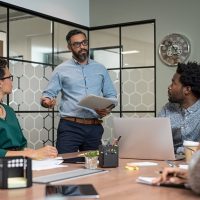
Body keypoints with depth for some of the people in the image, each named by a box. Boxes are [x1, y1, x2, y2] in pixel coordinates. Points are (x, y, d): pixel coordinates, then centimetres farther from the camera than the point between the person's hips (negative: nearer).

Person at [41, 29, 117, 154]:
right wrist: (46, 100, -20)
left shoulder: (100, 69, 13)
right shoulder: (61, 70, 6)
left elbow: (111, 95, 14)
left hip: (94, 128, 3)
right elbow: (49, 93, 4)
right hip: (69, 127, -2)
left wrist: (108, 108, -7)